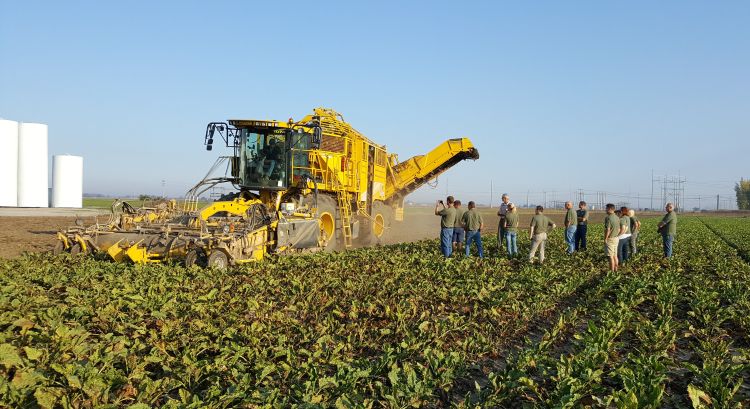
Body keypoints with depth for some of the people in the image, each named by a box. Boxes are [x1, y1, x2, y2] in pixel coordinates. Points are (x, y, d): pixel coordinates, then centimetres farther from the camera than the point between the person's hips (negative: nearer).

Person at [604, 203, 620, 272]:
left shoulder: (608, 218, -18)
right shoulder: (617, 218, 9)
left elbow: (608, 230, -21)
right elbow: (618, 229, 14)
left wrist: (605, 239, -14)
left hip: (610, 239, -8)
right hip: (616, 238, 8)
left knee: (610, 256, -3)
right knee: (615, 255, 14)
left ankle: (611, 271, -1)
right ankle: (615, 269, 20)